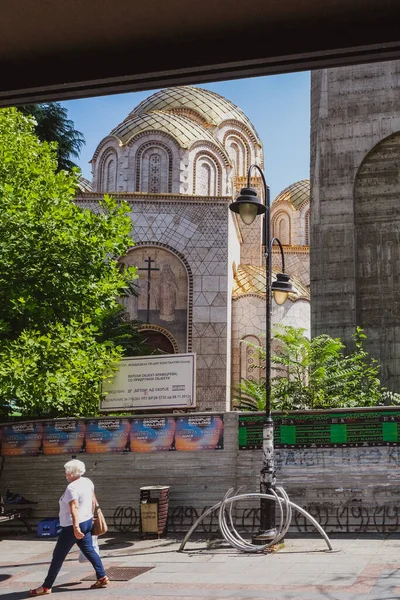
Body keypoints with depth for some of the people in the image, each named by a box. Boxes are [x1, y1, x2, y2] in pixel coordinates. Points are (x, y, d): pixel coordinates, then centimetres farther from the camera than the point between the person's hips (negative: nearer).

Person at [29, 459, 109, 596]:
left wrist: (75, 527, -34)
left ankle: (46, 587, 6)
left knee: (58, 556, 0)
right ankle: (102, 577, 11)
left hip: (72, 526, -8)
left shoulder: (72, 488, -20)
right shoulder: (87, 482, 5)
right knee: (89, 551, 15)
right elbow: (93, 501, 15)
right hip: (87, 522, 8)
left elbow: (74, 508, -29)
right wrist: (91, 515, 25)